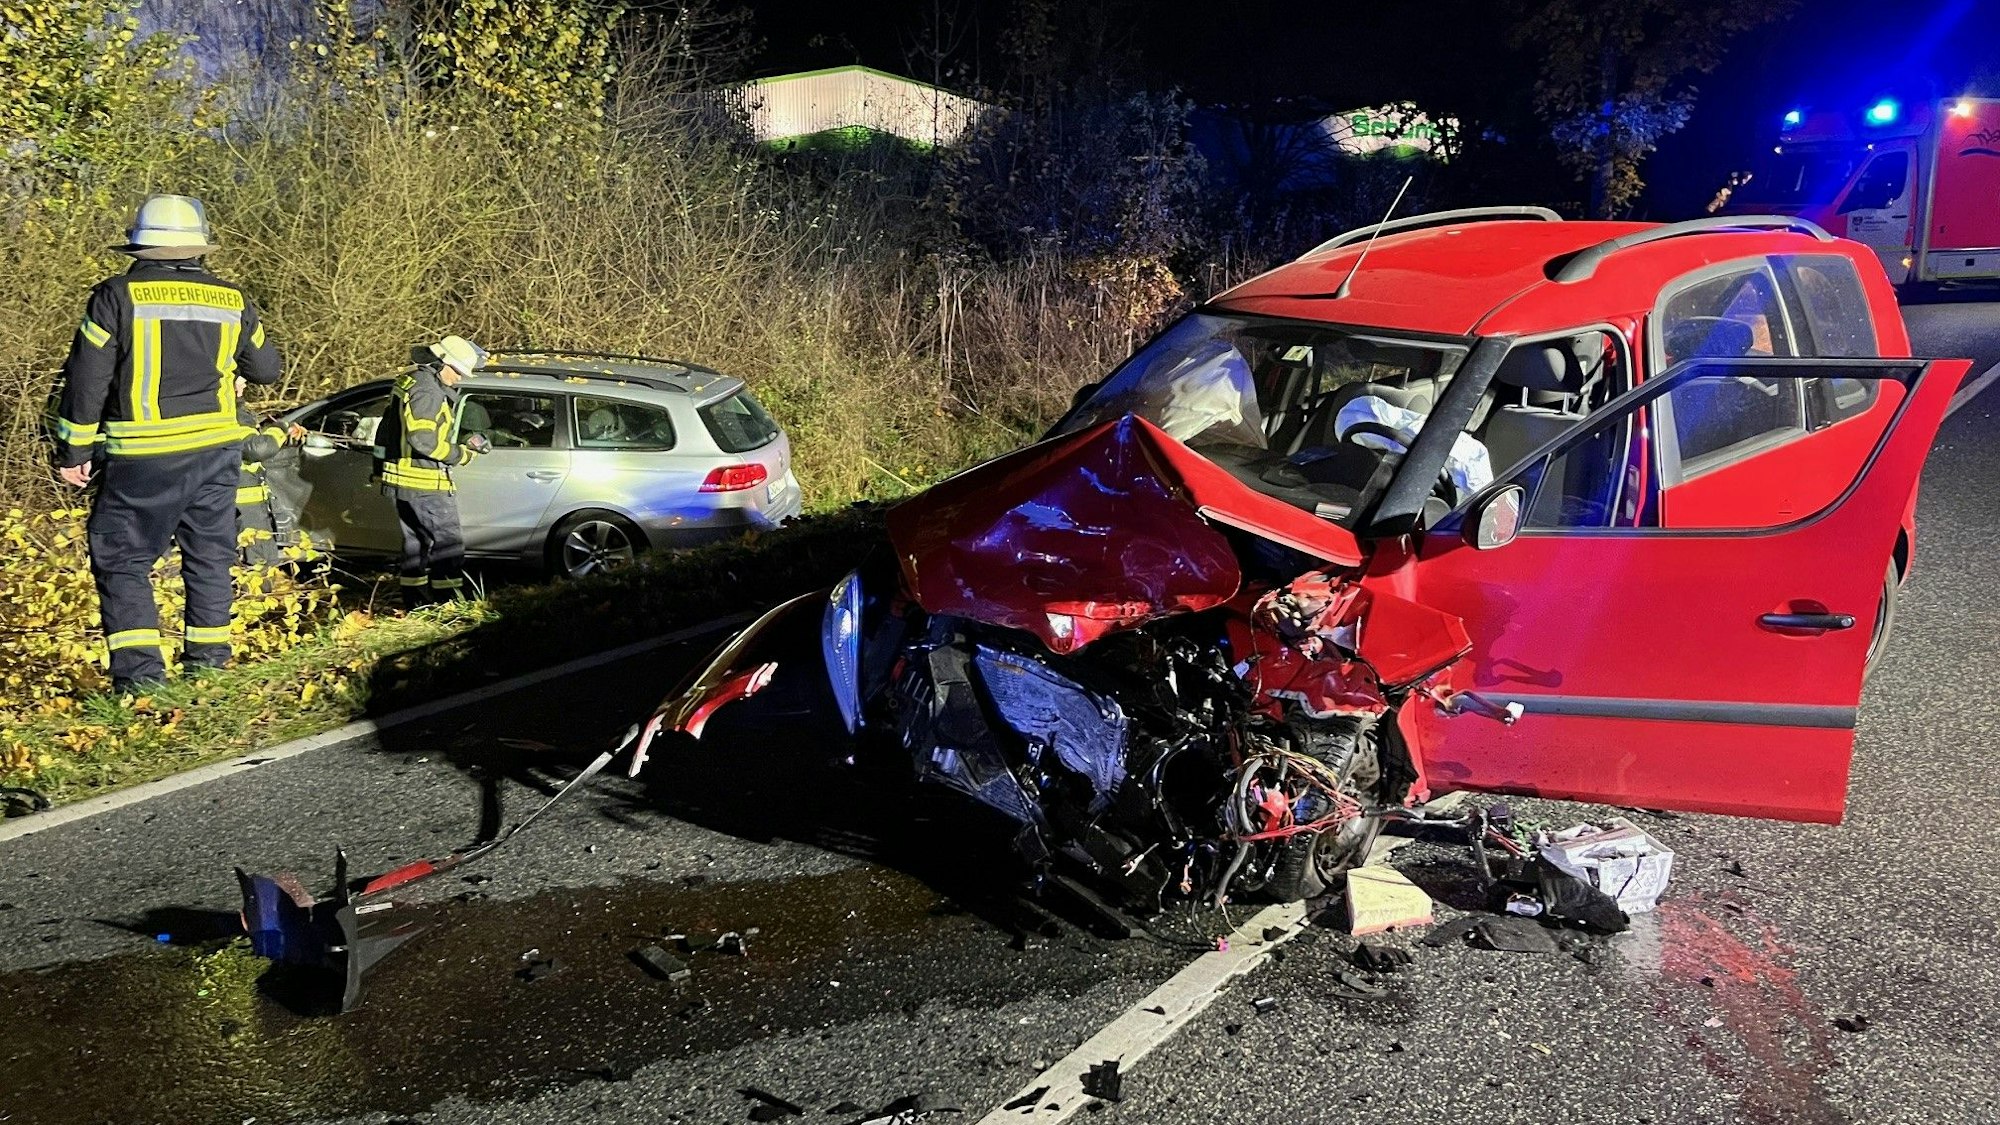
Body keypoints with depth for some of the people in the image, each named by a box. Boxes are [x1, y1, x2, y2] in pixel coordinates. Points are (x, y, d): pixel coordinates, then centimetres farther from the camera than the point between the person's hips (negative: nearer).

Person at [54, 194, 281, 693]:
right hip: (216, 448, 4)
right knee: (210, 555, 14)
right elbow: (267, 369, 17)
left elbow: (85, 381, -5)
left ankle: (139, 670, -5)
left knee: (120, 560, 4)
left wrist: (72, 450, 3)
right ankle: (208, 657, 19)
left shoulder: (116, 297, -6)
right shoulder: (232, 301, 4)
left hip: (143, 456, -3)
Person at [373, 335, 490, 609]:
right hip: (424, 483, -10)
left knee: (416, 540, 16)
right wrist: (462, 454, -17)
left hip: (404, 479, 11)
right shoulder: (426, 391, -19)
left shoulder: (412, 381, 15)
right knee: (448, 541, -6)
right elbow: (423, 439, -26)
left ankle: (413, 603, 23)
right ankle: (446, 604, -6)